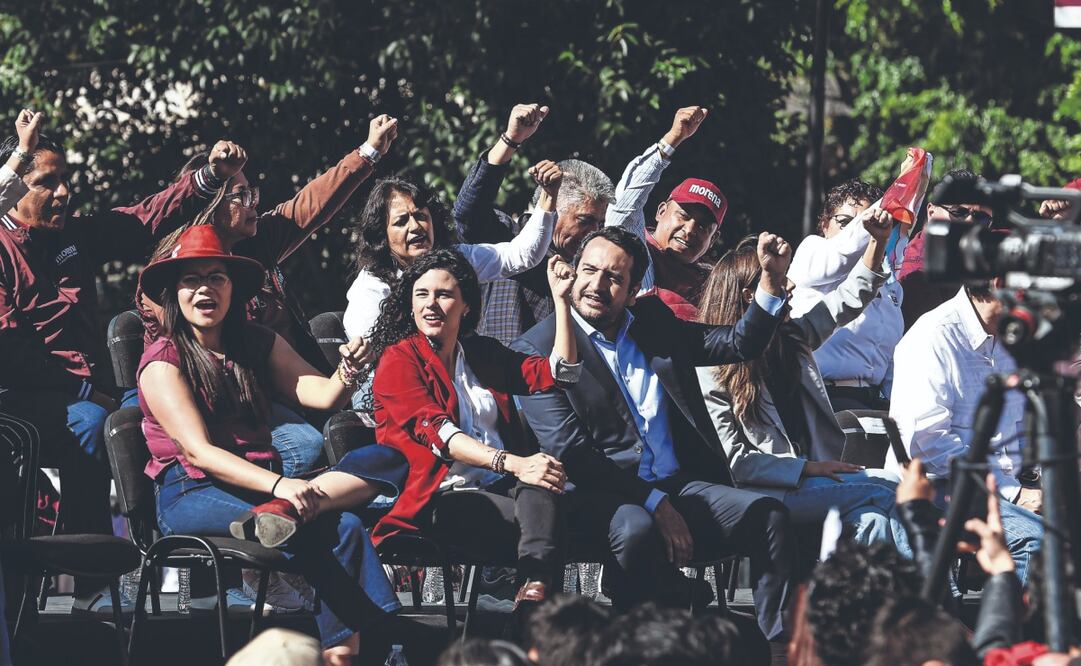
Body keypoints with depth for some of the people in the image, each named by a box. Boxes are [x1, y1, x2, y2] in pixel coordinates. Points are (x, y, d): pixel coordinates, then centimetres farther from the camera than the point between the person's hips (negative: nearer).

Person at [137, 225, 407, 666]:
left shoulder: (258, 345, 15)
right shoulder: (163, 361, -4)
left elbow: (323, 396, 3)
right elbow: (198, 451, -15)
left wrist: (346, 372, -22)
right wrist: (278, 485, -29)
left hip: (261, 484, 7)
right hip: (191, 496, -7)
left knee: (384, 461, -18)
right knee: (339, 528, -31)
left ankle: (282, 513, -39)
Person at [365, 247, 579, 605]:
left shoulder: (484, 354, 23)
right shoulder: (399, 359, 3)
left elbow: (560, 372, 16)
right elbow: (435, 431, -13)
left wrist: (561, 299, 9)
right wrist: (513, 464, -27)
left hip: (501, 491, 5)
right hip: (440, 500, -5)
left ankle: (534, 586, -50)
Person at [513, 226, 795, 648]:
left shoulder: (655, 322, 16)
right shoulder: (537, 348, -1)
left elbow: (741, 345, 21)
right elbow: (569, 451, -10)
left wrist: (772, 280, 2)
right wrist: (653, 503, -16)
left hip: (680, 486, 5)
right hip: (600, 496, -5)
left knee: (767, 515, -18)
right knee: (636, 529, -38)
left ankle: (779, 647, -17)